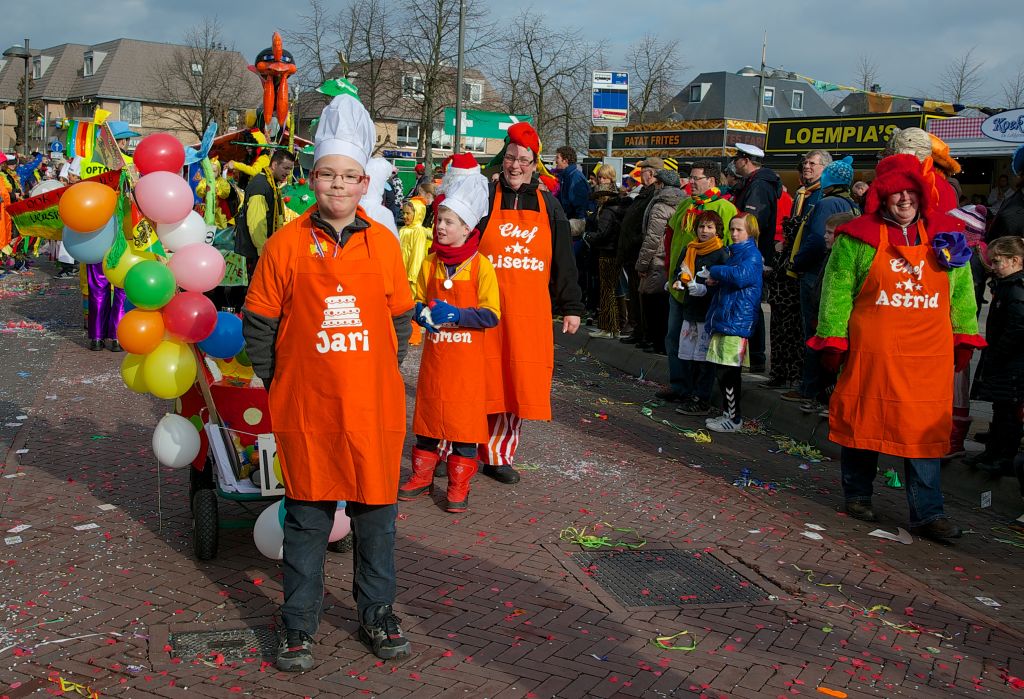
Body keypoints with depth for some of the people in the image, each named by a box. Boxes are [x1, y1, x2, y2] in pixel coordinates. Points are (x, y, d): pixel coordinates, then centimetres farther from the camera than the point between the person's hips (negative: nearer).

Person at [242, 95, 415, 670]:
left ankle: (378, 612, 29)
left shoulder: (383, 243, 2)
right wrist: (276, 382, 2)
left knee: (376, 510, 11)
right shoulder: (286, 244, -2)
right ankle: (300, 626, 23)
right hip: (306, 407, -1)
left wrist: (385, 370, 7)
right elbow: (259, 323, 3)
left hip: (373, 406, 2)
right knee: (307, 516, 8)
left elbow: (401, 318, 11)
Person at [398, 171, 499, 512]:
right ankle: (422, 475, 25)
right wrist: (423, 312, -9)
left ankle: (459, 485, 13)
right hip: (434, 353, 4)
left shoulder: (481, 265, -8)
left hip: (467, 356, -4)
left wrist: (456, 315, -21)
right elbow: (415, 302, 13)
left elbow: (491, 315, -11)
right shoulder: (430, 263, 5)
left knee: (464, 417, 1)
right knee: (428, 411, 11)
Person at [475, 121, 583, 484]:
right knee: (483, 382, -1)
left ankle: (499, 455, 16)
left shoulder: (548, 205, 11)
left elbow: (563, 260, 13)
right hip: (486, 310, -2)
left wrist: (571, 307, 11)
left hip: (530, 312, 3)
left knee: (517, 383, 4)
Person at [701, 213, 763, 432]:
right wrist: (714, 281, 8)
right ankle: (728, 413, 21)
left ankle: (734, 418, 2)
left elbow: (741, 275, -27)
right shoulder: (734, 252, 20)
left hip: (737, 321, -9)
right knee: (724, 371, 12)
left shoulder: (752, 254, -8)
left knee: (729, 372, -6)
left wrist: (715, 272, -13)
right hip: (723, 318, 9)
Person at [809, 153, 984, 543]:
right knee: (863, 421, 8)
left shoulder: (945, 236, 9)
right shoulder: (859, 237, -1)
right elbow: (837, 290, -2)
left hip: (929, 354, 2)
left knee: (926, 429, 2)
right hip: (871, 351, -2)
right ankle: (857, 496, 26)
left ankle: (927, 514, 8)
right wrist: (833, 340, -5)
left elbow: (961, 291, 13)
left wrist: (964, 338, 9)